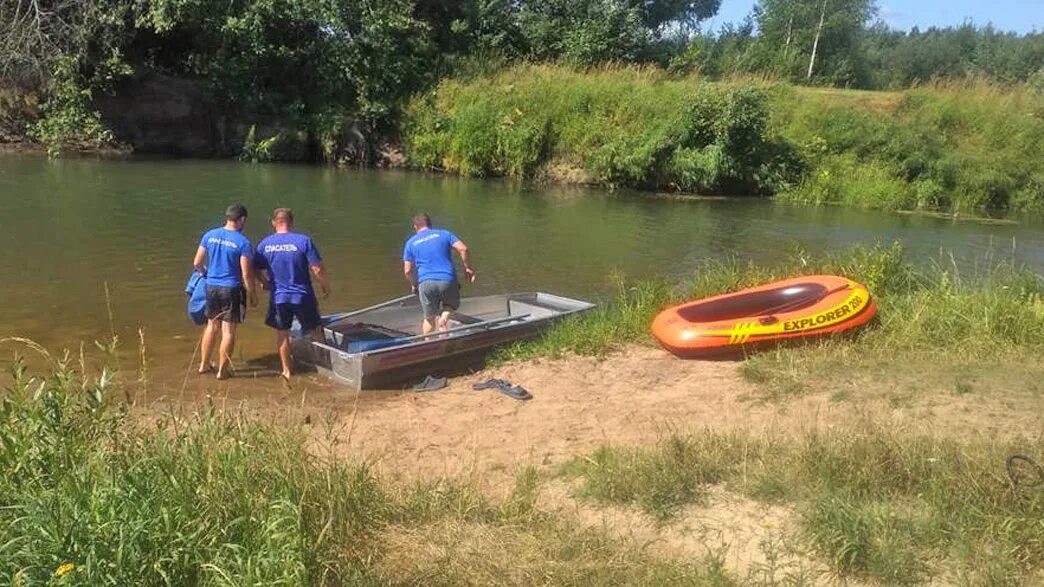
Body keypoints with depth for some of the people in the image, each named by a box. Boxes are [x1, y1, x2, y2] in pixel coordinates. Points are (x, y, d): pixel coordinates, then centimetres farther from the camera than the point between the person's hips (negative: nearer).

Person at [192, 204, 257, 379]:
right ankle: (222, 370, 11)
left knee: (212, 326, 20)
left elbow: (197, 263, 6)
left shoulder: (209, 235, 1)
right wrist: (252, 295, -1)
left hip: (211, 287, 5)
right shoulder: (243, 242, -13)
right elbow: (247, 274, -13)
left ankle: (204, 364, 30)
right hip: (232, 289, -5)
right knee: (228, 330, 5)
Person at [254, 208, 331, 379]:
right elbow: (318, 269, -13)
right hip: (302, 296, -2)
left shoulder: (264, 243, -3)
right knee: (313, 331, 16)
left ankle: (286, 370, 24)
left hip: (278, 296, 2)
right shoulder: (303, 240, -13)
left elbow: (258, 270, 5)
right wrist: (326, 286, 3)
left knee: (282, 333, 18)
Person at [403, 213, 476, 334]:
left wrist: (414, 285, 24)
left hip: (426, 283, 0)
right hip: (448, 280, 0)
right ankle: (444, 317, -6)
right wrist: (467, 268, 9)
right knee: (451, 305, 25)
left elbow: (408, 270, 8)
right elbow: (463, 249, -1)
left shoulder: (411, 243, 13)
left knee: (429, 318, 16)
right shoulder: (444, 234, 13)